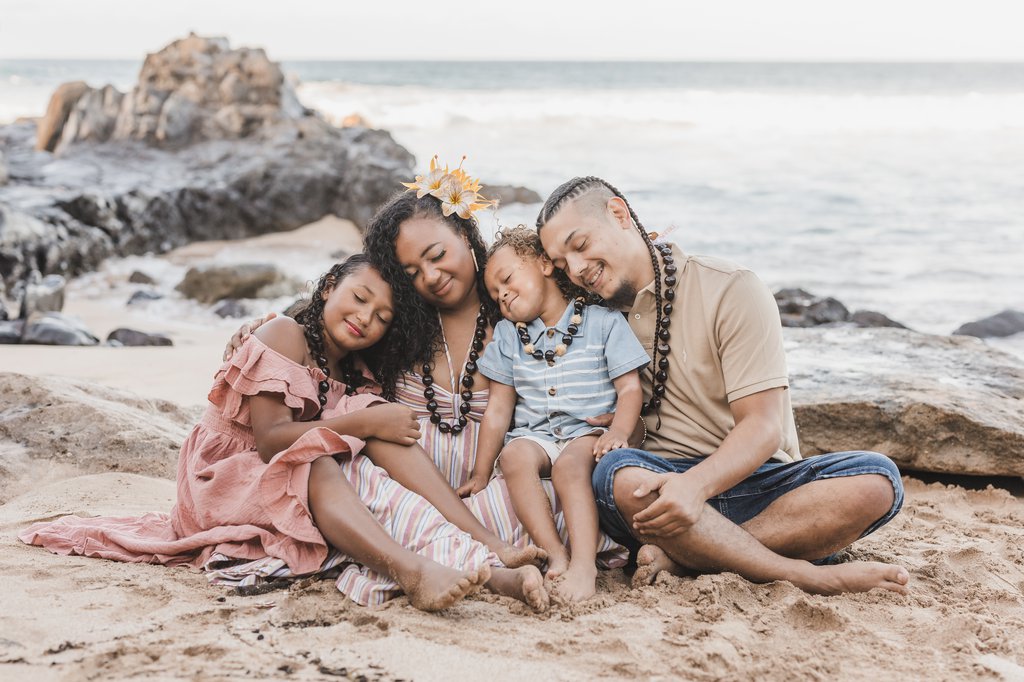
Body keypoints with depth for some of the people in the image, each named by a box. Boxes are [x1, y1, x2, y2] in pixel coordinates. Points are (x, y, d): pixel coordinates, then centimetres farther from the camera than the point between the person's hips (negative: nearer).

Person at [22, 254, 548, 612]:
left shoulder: (356, 376, 12)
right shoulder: (283, 338, -11)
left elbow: (387, 437, -1)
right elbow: (270, 438, -23)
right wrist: (362, 423, -24)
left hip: (316, 497, 6)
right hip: (232, 483, -6)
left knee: (382, 423, -16)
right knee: (314, 465, -38)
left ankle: (492, 555, -33)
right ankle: (414, 572, -64)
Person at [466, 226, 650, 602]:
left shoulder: (602, 321, 1)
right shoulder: (507, 335, 13)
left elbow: (629, 388, -3)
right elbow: (499, 408, 12)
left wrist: (618, 431, -23)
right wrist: (480, 475, 9)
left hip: (589, 432, -3)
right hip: (534, 434, 3)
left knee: (570, 465, -36)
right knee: (514, 456, -31)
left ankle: (584, 561, -46)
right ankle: (555, 556, -38)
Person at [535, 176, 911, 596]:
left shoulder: (732, 291, -3)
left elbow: (764, 426, -12)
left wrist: (695, 484, -31)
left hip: (752, 478, -1)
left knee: (876, 479, -27)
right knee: (617, 474, -34)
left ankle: (681, 556, -33)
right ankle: (811, 578, -33)